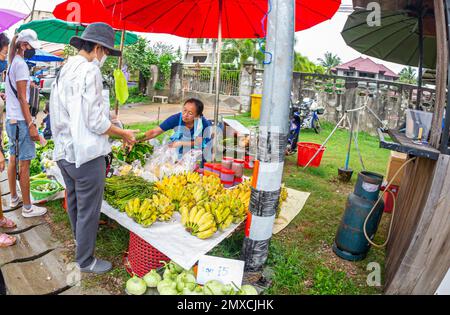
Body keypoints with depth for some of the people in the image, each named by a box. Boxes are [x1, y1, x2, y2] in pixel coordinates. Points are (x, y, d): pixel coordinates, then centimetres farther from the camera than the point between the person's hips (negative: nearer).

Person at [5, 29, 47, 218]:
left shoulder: (11, 64, 15)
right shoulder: (21, 64, -13)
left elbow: (12, 94, 18)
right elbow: (22, 98, -17)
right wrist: (31, 124, -18)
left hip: (11, 119, 10)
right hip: (20, 121, -10)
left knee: (13, 159, 16)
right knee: (24, 163, -4)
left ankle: (14, 198, 29)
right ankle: (27, 207, 4)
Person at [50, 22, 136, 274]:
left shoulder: (64, 71, 11)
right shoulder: (89, 72, -18)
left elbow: (71, 115, 14)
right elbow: (95, 121, -21)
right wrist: (124, 134, -8)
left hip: (64, 152, 10)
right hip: (85, 154, -10)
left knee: (74, 201, 25)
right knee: (88, 209, 4)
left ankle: (80, 237, 47)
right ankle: (86, 260, 19)